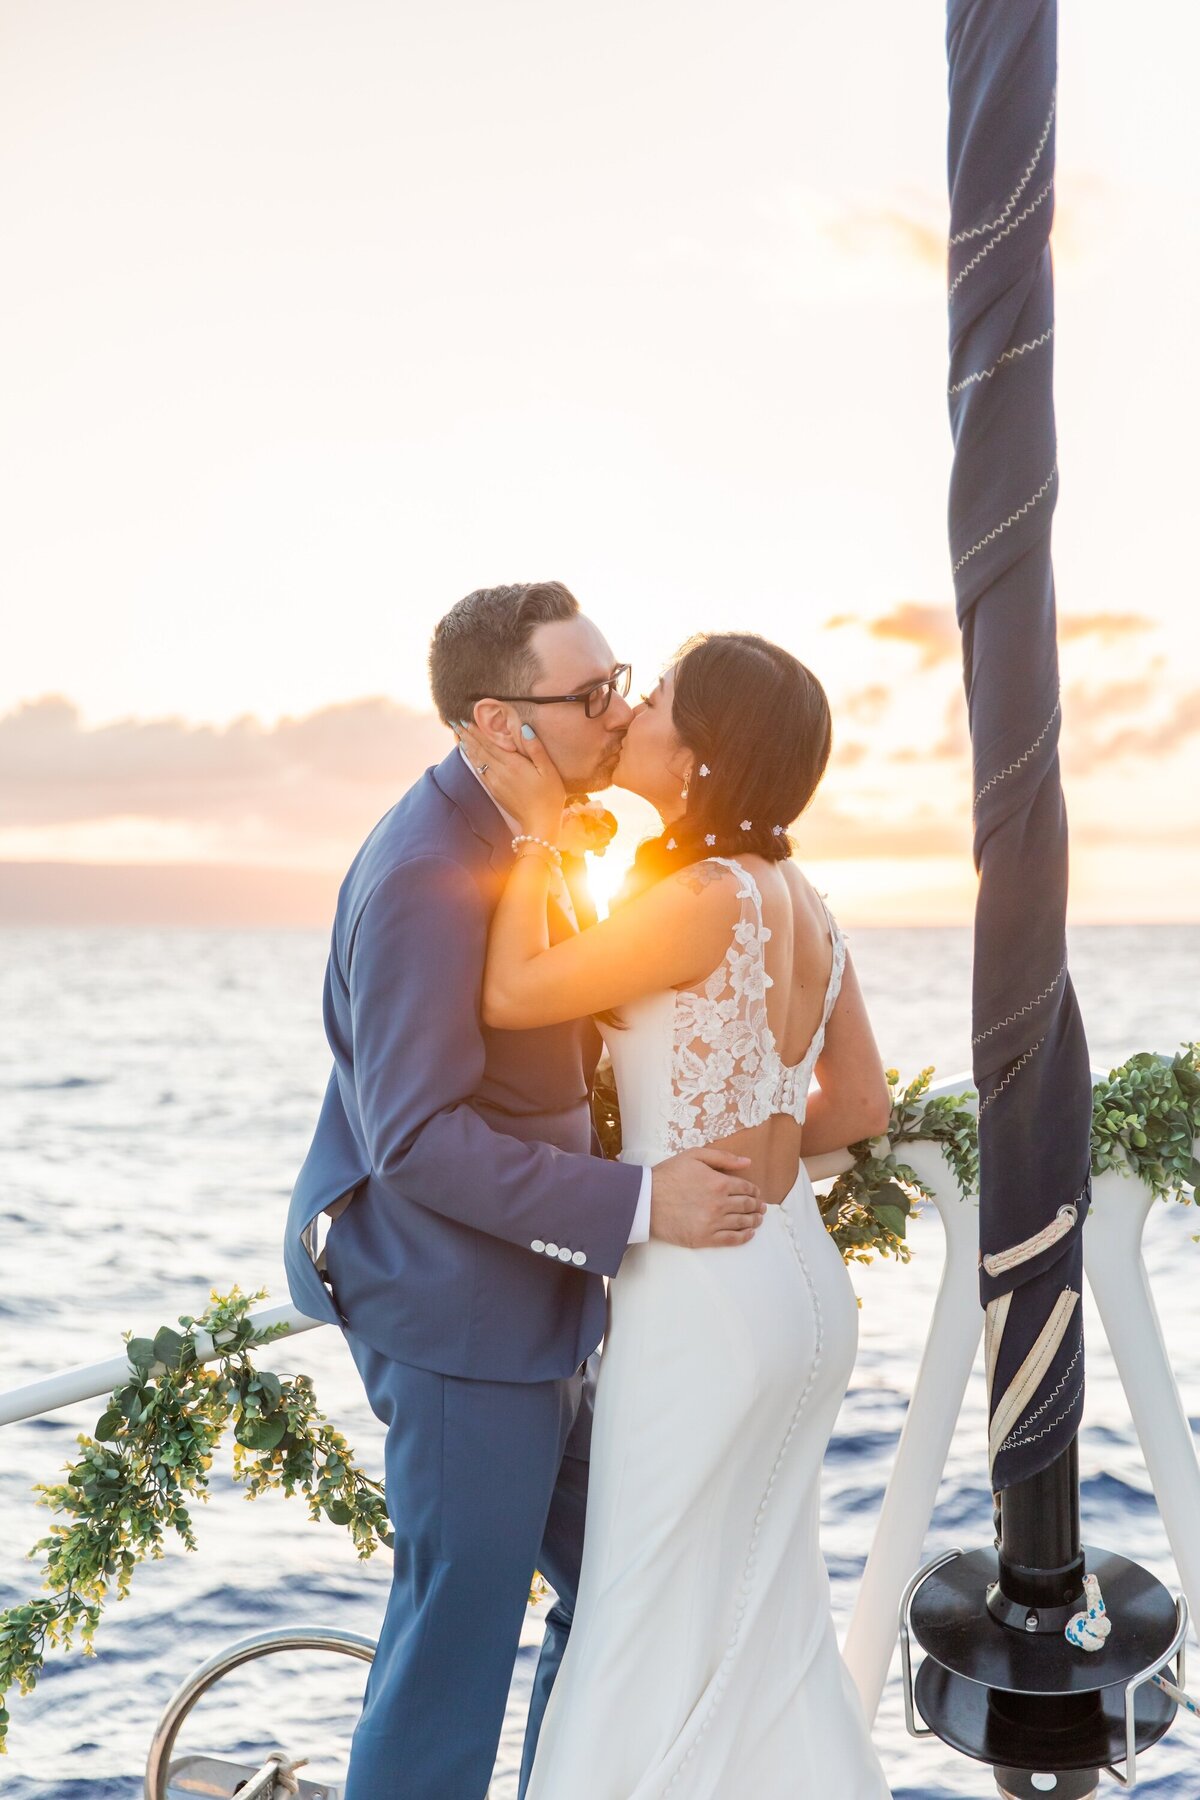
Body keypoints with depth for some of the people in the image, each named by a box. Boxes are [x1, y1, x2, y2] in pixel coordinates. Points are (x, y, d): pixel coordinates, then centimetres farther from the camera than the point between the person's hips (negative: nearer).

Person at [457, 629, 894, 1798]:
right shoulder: (798, 902, 5)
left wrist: (539, 831, -6)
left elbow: (509, 999, -14)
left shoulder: (703, 899, -20)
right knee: (765, 1622, 20)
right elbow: (861, 1105, 11)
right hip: (799, 1287, 9)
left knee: (658, 1631, 7)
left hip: (705, 1300, -9)